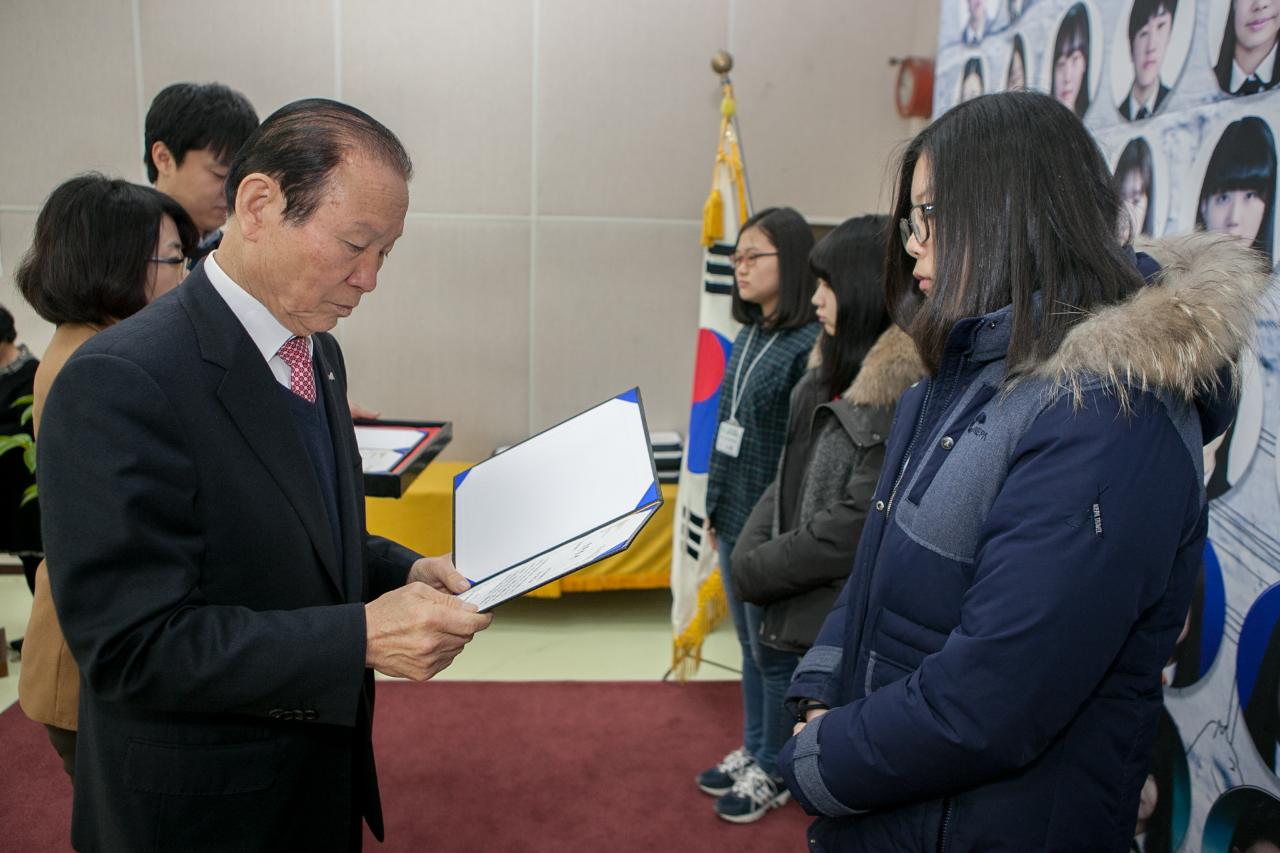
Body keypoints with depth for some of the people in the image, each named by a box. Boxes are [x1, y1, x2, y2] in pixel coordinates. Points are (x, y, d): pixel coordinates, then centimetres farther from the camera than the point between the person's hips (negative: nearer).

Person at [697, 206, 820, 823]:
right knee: (749, 646, 19)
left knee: (774, 651, 8)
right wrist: (716, 512, 16)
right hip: (734, 520, 8)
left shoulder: (810, 344, -18)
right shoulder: (747, 336, 7)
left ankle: (774, 771, 26)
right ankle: (752, 753, 36)